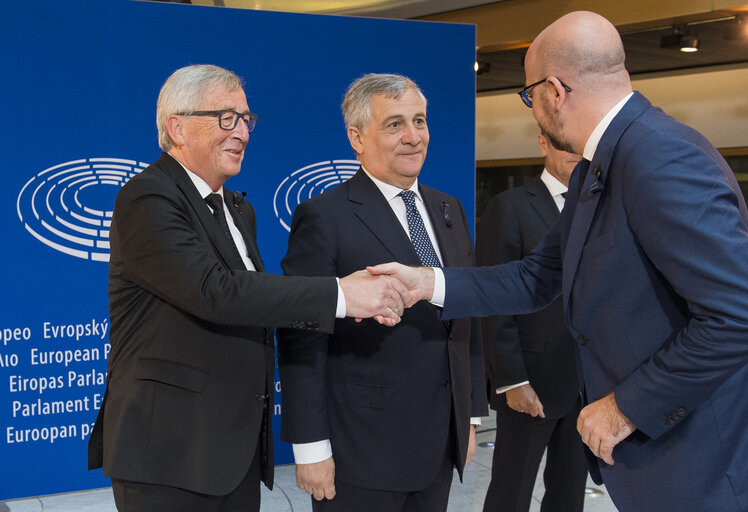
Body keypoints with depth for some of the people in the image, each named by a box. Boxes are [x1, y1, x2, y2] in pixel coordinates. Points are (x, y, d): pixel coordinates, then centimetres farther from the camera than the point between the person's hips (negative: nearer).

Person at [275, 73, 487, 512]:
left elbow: (467, 320, 15)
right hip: (361, 450, -6)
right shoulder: (323, 217, -10)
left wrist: (470, 415, 12)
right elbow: (302, 344, -12)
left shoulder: (450, 211, 12)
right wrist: (310, 447, -14)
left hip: (440, 443, 6)